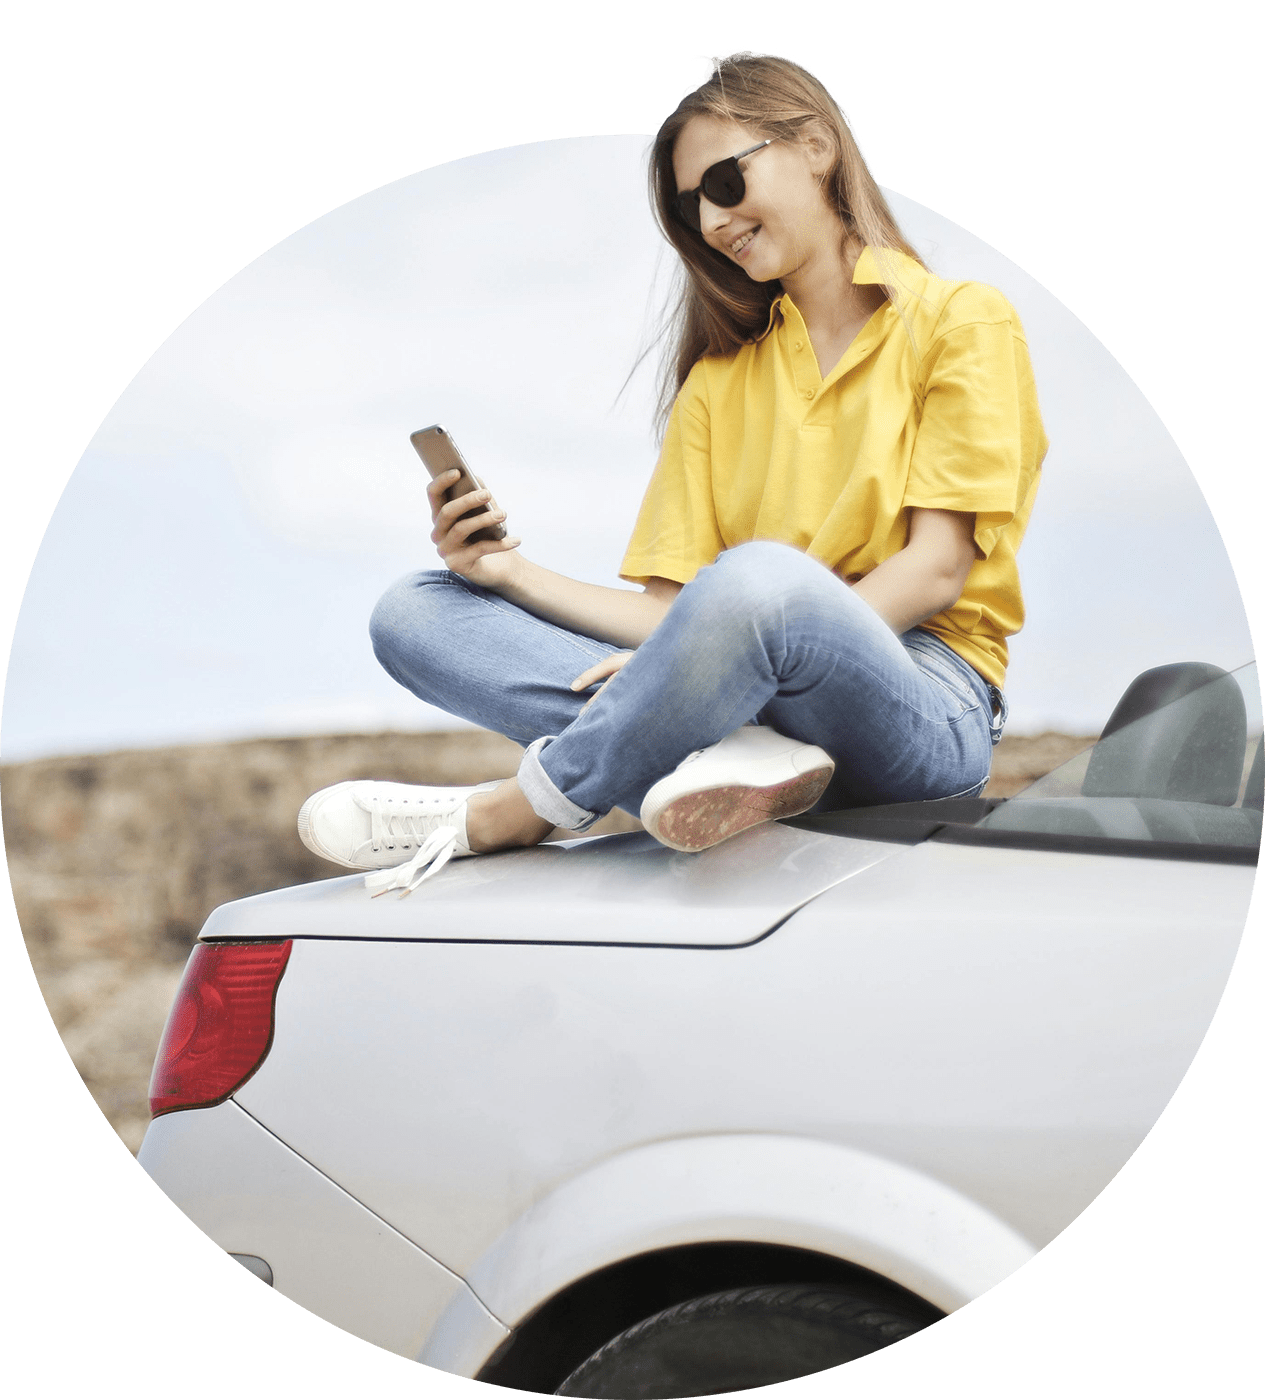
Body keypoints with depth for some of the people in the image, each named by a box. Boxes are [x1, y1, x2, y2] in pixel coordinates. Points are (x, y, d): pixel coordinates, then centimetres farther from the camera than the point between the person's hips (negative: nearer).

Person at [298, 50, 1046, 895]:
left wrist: (715, 653, -18)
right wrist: (516, 576, -6)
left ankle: (498, 818, -20)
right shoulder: (719, 379, 22)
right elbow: (673, 610, 10)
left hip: (924, 706, -5)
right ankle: (724, 752, -30)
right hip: (744, 693, 6)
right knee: (413, 612, -7)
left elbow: (937, 569, -8)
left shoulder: (962, 322, 6)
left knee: (759, 576, -40)